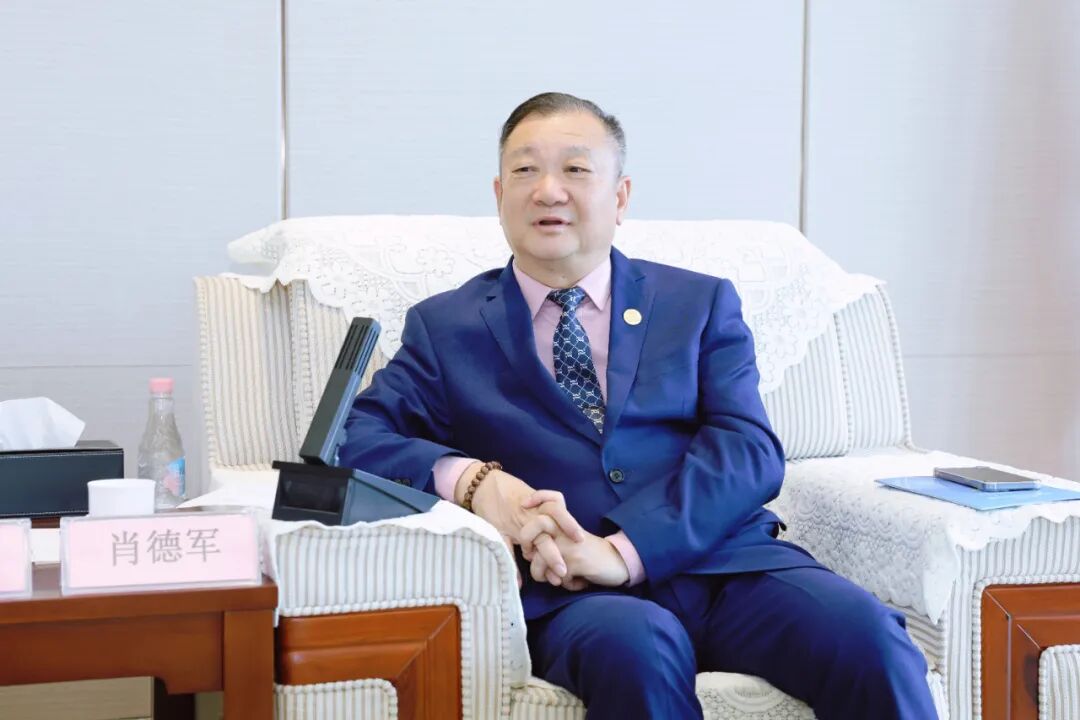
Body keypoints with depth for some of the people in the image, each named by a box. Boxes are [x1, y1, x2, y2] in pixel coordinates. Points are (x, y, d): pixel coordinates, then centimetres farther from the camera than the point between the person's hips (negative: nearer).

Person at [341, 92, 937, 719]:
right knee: (636, 645, -37)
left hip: (726, 562, 2)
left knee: (868, 637, -27)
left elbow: (751, 451, 2)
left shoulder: (701, 304, 16)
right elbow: (350, 433, 5)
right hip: (569, 592, -1)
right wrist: (469, 478, -15)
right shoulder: (445, 327, 16)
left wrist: (626, 550, -14)